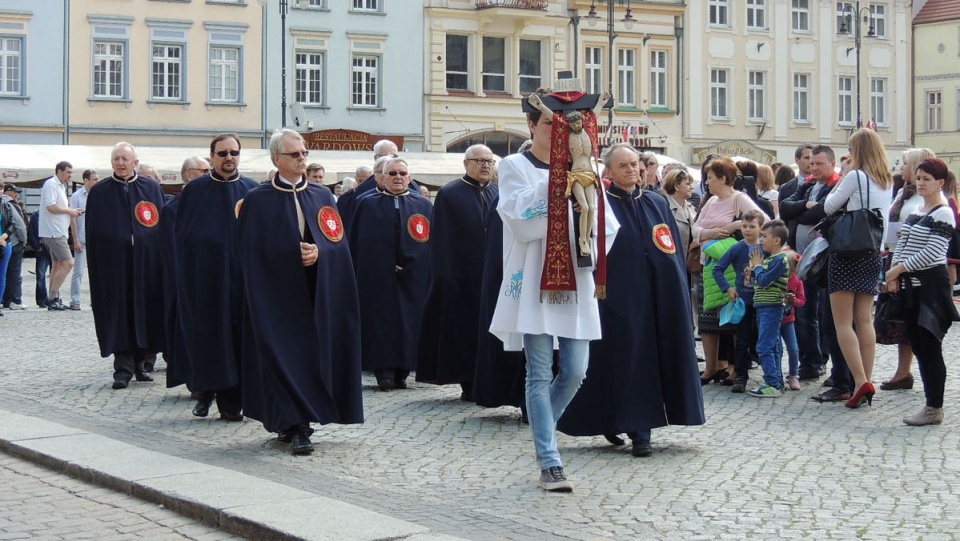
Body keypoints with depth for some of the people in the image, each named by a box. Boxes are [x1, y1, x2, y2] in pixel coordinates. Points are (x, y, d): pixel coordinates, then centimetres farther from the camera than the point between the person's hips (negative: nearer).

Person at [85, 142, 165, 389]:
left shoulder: (151, 188, 7)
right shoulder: (99, 192, 5)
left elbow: (162, 225, 4)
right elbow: (92, 233, 4)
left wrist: (162, 263, -3)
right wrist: (96, 266, -3)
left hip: (145, 262, 1)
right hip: (113, 263, -1)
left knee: (144, 311, 5)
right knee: (119, 313, -2)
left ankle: (139, 362, 18)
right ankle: (123, 368, -2)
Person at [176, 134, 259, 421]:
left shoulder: (252, 190, 5)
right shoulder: (194, 190, 4)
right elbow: (181, 234, 4)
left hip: (241, 276, 1)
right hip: (205, 277, -1)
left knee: (237, 334, 0)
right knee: (207, 333, 1)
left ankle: (231, 399, 7)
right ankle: (206, 390, 16)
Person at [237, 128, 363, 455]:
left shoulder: (322, 196, 11)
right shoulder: (258, 200, 0)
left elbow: (339, 241, 7)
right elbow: (250, 254, -4)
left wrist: (319, 251, -12)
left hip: (316, 294, 4)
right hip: (278, 293, -4)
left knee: (313, 354, 3)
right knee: (285, 357, -7)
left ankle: (296, 422, 13)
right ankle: (295, 428, -7)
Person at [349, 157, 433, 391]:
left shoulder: (424, 206, 10)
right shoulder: (366, 203, 7)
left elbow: (432, 243, 7)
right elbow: (355, 241, 3)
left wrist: (431, 275, 0)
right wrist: (355, 273, -4)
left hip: (413, 278, 2)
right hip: (377, 277, -1)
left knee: (409, 323, 2)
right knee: (381, 323, -4)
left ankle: (401, 371, 9)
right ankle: (384, 371, -1)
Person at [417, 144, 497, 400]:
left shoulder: (498, 195, 11)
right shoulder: (449, 194, -1)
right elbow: (441, 238, -5)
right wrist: (445, 273, -12)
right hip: (461, 276, -4)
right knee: (463, 329, 1)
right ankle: (469, 384, 6)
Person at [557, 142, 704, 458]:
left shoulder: (657, 203, 13)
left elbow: (674, 249, 14)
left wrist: (679, 291, 7)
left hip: (659, 296, 5)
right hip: (619, 297, -5)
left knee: (655, 358, 5)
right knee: (629, 358, -3)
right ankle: (638, 430, 5)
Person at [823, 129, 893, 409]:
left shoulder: (856, 177, -11)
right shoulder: (887, 182, 11)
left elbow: (828, 207, -4)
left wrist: (839, 183, 7)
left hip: (847, 252, -7)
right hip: (873, 254, 7)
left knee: (843, 323, -5)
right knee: (865, 321, 8)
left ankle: (860, 381, -16)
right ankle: (866, 381, 7)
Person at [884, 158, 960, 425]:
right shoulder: (915, 211, 15)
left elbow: (932, 252, -17)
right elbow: (901, 244, 14)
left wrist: (899, 268, -13)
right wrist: (894, 275, -1)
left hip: (931, 284, -8)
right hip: (911, 285, 8)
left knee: (930, 347, -7)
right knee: (918, 346, 9)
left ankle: (934, 408, -2)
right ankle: (931, 403, 15)